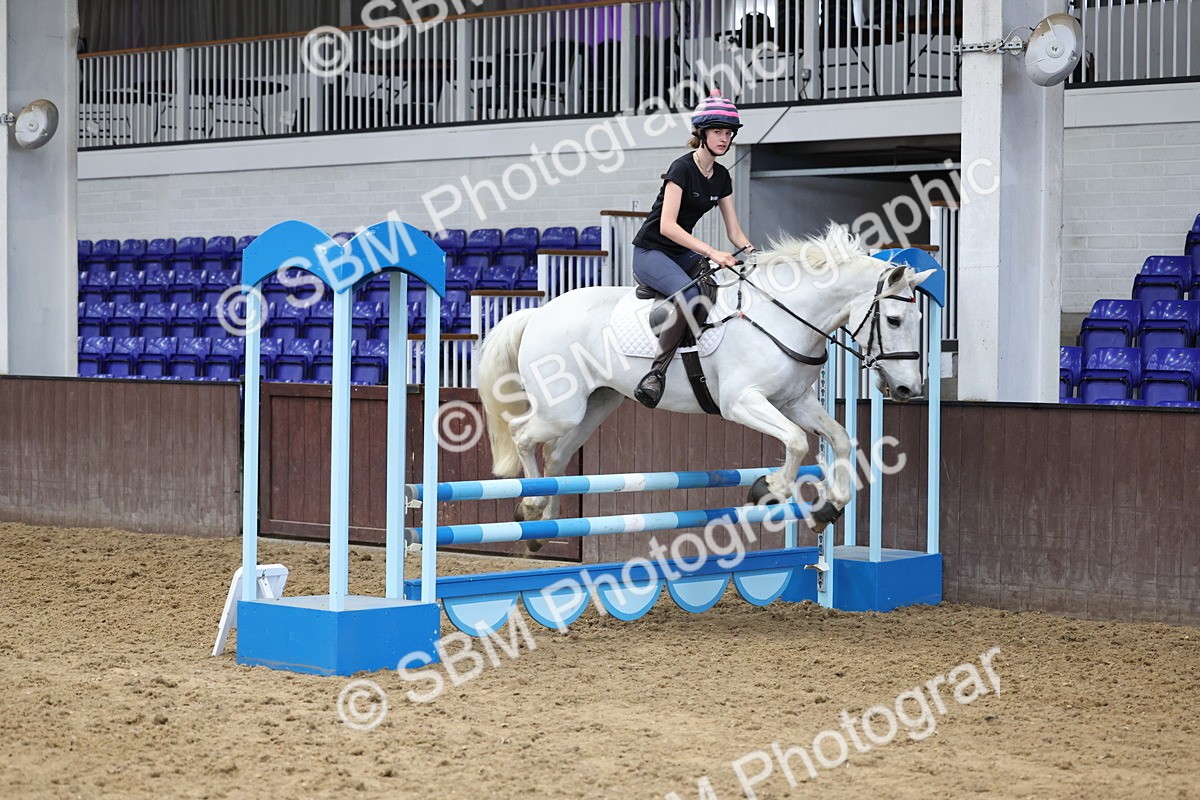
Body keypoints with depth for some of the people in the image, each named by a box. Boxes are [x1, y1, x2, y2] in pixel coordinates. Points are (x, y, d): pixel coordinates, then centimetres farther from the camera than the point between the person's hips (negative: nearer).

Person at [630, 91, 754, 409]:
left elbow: (734, 230, 11)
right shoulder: (682, 168, -16)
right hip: (650, 252, -8)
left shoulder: (721, 177, 8)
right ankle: (657, 371, -35)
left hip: (682, 253, 8)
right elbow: (667, 225, -25)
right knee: (690, 295, -37)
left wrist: (751, 252, -10)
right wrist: (711, 252, -32)